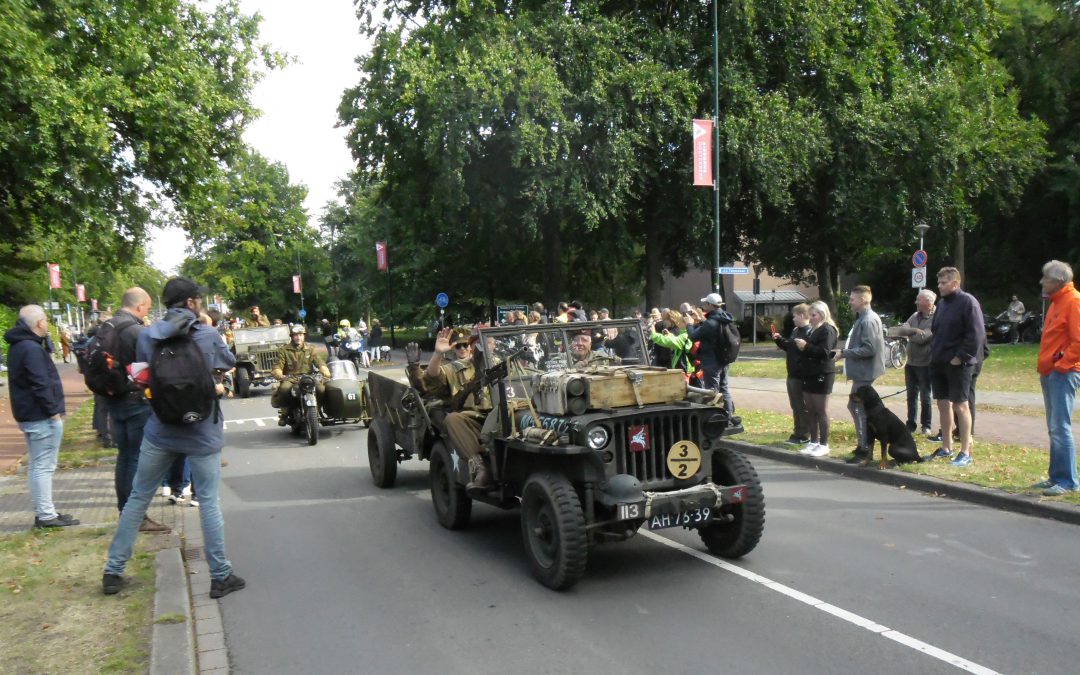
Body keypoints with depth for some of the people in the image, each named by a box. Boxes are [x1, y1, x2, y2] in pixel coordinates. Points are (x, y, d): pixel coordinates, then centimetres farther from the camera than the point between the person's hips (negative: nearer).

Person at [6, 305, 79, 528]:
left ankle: (42, 512, 20)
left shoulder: (18, 346, 15)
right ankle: (46, 515, -3)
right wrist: (53, 410, -18)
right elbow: (40, 384, -23)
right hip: (42, 416, -11)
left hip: (29, 414, 11)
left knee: (37, 465, 14)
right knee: (43, 466, -6)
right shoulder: (31, 348, -18)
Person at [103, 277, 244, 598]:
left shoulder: (146, 336, -4)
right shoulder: (208, 336, -11)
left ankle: (113, 571, 23)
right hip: (202, 431, -2)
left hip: (160, 430, 3)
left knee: (137, 499, 14)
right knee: (209, 502, 5)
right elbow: (230, 362, 6)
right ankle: (220, 576, 11)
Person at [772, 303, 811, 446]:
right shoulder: (795, 331, 13)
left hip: (801, 376, -10)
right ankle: (798, 433, 25)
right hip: (792, 375, 10)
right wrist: (779, 340, 11)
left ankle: (804, 436, 9)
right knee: (795, 407, 16)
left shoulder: (810, 332, -18)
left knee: (802, 407, 1)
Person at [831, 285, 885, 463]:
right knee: (855, 406, 16)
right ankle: (864, 444, 25)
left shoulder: (869, 320, -18)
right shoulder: (862, 318, 14)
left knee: (859, 408, -5)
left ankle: (864, 449, 1)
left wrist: (844, 353, -20)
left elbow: (869, 349, -24)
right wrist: (843, 351, 10)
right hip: (861, 371, 10)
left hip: (865, 372, -10)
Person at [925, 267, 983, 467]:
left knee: (960, 406, -4)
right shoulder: (942, 304, 15)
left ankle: (965, 452, 2)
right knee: (943, 405, 11)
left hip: (958, 364, -8)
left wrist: (961, 356, -18)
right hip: (938, 363, 8)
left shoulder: (968, 302, -9)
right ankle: (946, 448, 21)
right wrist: (934, 352, 12)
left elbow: (977, 333, -16)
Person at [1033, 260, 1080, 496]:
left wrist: (1061, 365, -16)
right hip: (1049, 373, 10)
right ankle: (1056, 477, 17)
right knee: (1055, 429, 12)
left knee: (1060, 428, -10)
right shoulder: (1056, 302, 19)